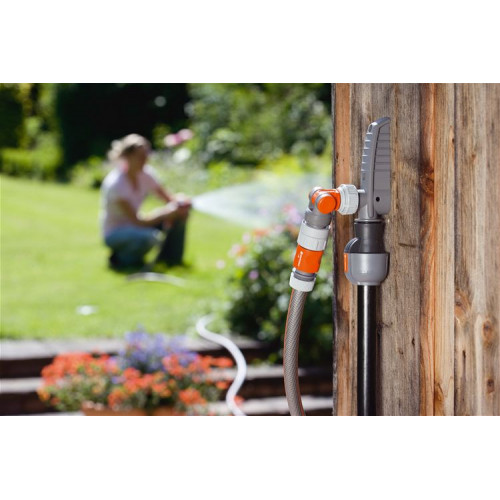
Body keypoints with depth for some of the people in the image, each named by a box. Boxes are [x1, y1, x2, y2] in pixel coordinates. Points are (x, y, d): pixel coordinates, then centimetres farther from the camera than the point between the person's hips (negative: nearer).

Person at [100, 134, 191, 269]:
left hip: (133, 226, 7)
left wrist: (179, 202, -24)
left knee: (182, 212, -9)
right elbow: (137, 221, -29)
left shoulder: (146, 173, -6)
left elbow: (169, 199, 0)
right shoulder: (115, 183, -27)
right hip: (114, 234, -7)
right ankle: (123, 257, -9)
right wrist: (167, 212, -34)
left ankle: (171, 257, 6)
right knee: (149, 236, -39)